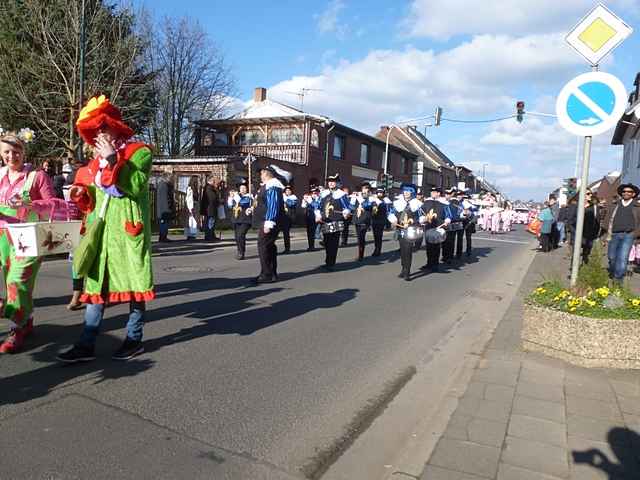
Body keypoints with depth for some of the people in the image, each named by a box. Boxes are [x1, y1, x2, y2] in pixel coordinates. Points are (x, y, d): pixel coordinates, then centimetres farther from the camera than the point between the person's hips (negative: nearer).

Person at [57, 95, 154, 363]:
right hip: (102, 229, 7)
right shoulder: (98, 159, 18)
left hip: (128, 229, -6)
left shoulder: (139, 152, -2)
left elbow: (137, 186, -17)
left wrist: (114, 159, -17)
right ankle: (86, 345, 9)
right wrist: (83, 193, 3)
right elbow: (94, 198, 23)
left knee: (133, 282, 0)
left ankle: (134, 339, 11)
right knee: (96, 285, 5)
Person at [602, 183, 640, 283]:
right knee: (611, 257, 6)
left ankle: (618, 279, -7)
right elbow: (607, 219, 12)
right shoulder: (614, 205, 14)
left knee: (622, 258, -11)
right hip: (614, 235, 2)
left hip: (628, 235, -2)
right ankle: (612, 275, 25)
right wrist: (608, 232, 1)